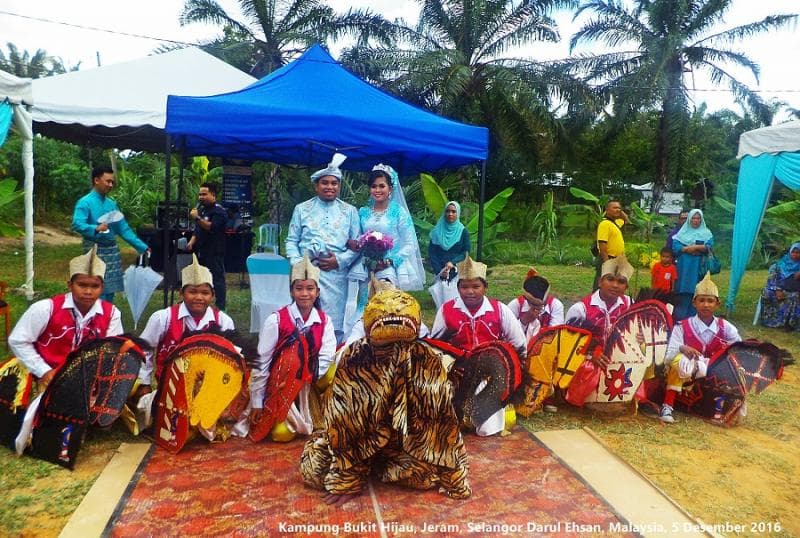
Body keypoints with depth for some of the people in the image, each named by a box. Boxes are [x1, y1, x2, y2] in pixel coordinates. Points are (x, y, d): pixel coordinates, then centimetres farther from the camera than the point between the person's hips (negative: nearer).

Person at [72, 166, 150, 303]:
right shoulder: (85, 202, -8)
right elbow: (76, 224, -22)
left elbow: (124, 229, 13)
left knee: (110, 290, 12)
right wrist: (96, 228, -40)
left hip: (112, 249, 7)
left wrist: (142, 247, 9)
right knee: (99, 291, -6)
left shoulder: (112, 203, 11)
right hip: (95, 250, -6)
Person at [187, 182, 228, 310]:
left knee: (217, 279, -8)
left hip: (214, 253, -9)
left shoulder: (219, 211, -11)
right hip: (201, 251, 9)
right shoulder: (201, 209, 17)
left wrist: (197, 218, -30)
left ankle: (221, 307, -4)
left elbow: (212, 227, -26)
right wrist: (192, 241, 11)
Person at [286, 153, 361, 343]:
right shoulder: (302, 209, 10)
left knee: (335, 324, 3)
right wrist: (297, 263, -7)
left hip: (336, 274, 0)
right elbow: (291, 241, 9)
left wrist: (340, 260, -8)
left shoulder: (350, 211, 9)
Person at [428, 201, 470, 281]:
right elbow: (431, 253, 5)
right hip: (440, 271, 0)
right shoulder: (437, 232, 9)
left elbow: (466, 253, 3)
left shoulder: (463, 231, 8)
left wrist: (452, 262, -13)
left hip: (457, 271, 0)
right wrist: (440, 271, -7)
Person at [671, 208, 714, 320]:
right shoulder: (682, 232, 10)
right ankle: (680, 317, 5)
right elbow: (675, 246, -2)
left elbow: (709, 247, -7)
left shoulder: (706, 233, 9)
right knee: (683, 292, -1)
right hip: (684, 267, 1)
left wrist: (694, 247, -15)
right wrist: (687, 249, -14)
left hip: (698, 268, 0)